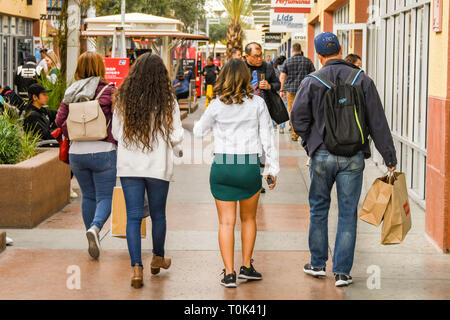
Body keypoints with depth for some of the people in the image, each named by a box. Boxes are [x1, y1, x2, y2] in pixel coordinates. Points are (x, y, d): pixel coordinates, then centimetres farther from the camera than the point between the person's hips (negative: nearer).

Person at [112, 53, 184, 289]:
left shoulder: (123, 99, -4)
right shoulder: (167, 101, -8)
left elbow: (116, 132, 4)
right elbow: (176, 135, -5)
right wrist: (178, 151, 16)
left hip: (129, 165, 1)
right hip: (158, 165, -1)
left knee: (133, 216, 2)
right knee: (158, 214, 17)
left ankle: (136, 267, -7)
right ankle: (158, 258, 35)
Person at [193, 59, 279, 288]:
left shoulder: (217, 105, -3)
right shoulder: (257, 103, -3)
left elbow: (199, 131, 12)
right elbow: (268, 138, 0)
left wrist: (198, 125, 35)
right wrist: (273, 168, 8)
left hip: (222, 165, 0)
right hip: (250, 166, 0)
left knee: (226, 222, 4)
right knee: (248, 219, 19)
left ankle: (229, 274, 1)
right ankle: (246, 267, 24)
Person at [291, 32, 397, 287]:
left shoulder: (311, 82, -4)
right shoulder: (362, 80, -1)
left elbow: (299, 118, -8)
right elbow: (378, 122, -2)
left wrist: (311, 142, 10)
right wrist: (390, 157, 3)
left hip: (322, 155, 0)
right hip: (353, 157, 0)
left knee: (319, 209, 17)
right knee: (348, 214, 6)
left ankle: (318, 264, 25)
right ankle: (342, 272, 6)